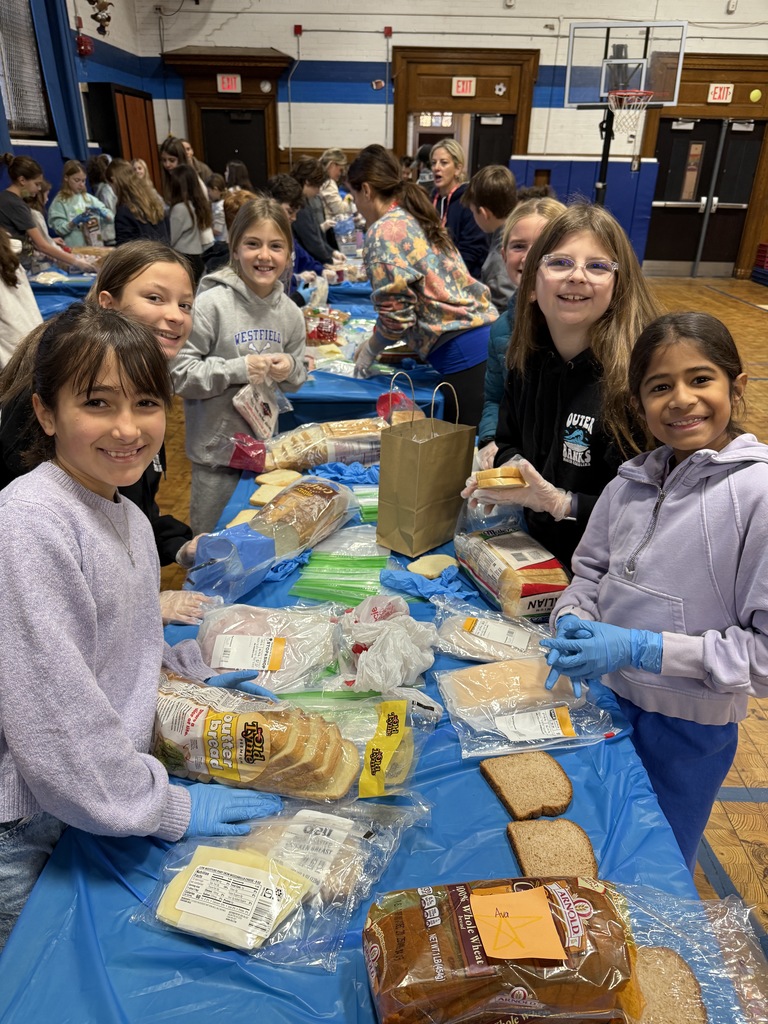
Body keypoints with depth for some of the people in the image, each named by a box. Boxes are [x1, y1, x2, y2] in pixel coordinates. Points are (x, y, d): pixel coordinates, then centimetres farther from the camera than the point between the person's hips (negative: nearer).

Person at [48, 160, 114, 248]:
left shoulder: (89, 198, 14)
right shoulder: (60, 201, 2)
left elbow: (111, 218, 10)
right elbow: (59, 230, -4)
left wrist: (101, 212, -8)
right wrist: (75, 221, -16)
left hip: (96, 246, 4)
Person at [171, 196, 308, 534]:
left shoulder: (289, 312, 1)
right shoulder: (212, 304, -15)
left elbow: (297, 379, 13)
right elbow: (178, 373, -16)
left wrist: (290, 369, -10)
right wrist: (238, 369, -23)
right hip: (216, 452, -4)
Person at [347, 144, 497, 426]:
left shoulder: (383, 231, -9)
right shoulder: (418, 218, 18)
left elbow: (396, 315, -12)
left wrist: (370, 350, 8)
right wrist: (375, 343, 28)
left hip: (464, 354, -9)